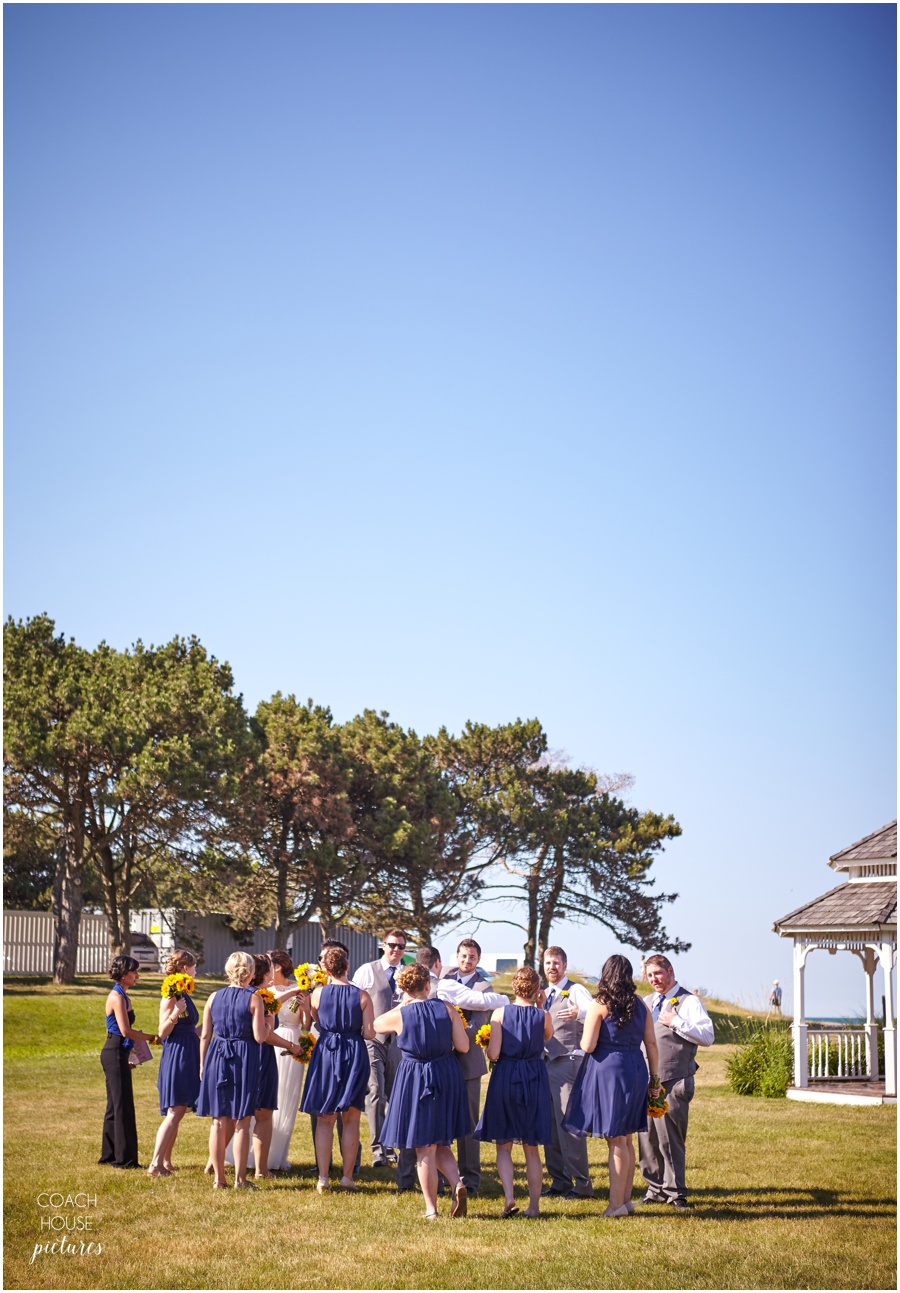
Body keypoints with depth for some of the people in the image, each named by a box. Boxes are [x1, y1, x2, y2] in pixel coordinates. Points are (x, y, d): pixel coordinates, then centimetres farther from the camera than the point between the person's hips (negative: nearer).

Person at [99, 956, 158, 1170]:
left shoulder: (121, 995, 15)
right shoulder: (117, 996, -15)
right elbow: (125, 1031, -21)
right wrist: (152, 1037, -14)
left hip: (117, 1055, 10)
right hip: (115, 1054, -10)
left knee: (115, 1106, 14)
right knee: (123, 1106, -5)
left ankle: (109, 1155, 20)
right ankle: (124, 1158, -1)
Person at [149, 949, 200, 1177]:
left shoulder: (184, 995, 14)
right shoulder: (171, 996, -13)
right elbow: (163, 1032, -16)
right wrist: (175, 1013, -30)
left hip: (188, 1058, 10)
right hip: (176, 1057, -10)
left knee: (177, 1112, 10)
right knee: (175, 1112, -11)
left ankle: (166, 1161, 15)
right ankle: (155, 1164, -11)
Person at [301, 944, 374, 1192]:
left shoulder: (318, 993, -5)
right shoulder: (362, 996, -7)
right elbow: (369, 1034, -9)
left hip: (326, 1053, 0)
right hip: (355, 1055, 0)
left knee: (324, 1120, 8)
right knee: (351, 1119, 10)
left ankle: (323, 1177, 4)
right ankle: (347, 1176, 10)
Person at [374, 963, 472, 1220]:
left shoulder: (399, 1015, -9)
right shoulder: (446, 1008, -6)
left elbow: (374, 1025, 12)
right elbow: (463, 1046, -5)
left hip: (415, 1081, -2)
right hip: (447, 1077, 3)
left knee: (424, 1149, 5)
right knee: (441, 1144, 18)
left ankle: (431, 1209, 8)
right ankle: (458, 1184, -5)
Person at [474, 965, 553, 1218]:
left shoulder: (500, 1014, -9)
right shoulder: (543, 1016, -5)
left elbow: (493, 1054, -12)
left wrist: (487, 1046, 9)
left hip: (505, 1078, -1)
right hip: (535, 1081, 1)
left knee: (503, 1146, 8)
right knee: (532, 1148, 11)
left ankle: (509, 1197, -10)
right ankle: (534, 1205, 12)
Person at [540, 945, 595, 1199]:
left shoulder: (576, 990, -5)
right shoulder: (543, 995, 20)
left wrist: (579, 1012, -45)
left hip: (569, 1062, -8)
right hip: (545, 1063, 8)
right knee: (550, 1126, 8)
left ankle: (581, 1185, -5)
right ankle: (559, 1182, 14)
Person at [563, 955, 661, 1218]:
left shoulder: (598, 1005, -8)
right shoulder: (640, 1005, 8)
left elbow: (588, 1046, -12)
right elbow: (651, 1044, 7)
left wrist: (584, 1037, 11)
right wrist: (654, 1079, 13)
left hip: (607, 1070, -5)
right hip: (635, 1070, 5)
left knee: (615, 1140, -3)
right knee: (626, 1140, 15)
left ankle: (616, 1204, 0)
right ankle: (626, 1200, 19)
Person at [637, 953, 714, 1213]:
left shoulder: (688, 1001, -2)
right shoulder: (648, 1003, 20)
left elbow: (707, 1036, -11)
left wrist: (676, 1023, -16)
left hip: (673, 1081, -7)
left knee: (670, 1138, -5)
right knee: (647, 1136, 8)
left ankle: (675, 1193, 3)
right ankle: (655, 1188, 18)